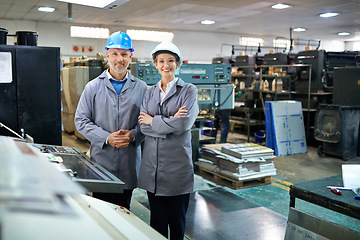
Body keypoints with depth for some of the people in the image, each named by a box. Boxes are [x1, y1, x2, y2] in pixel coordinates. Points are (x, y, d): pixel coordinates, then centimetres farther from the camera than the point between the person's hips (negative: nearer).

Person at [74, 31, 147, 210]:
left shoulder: (141, 88, 6)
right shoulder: (93, 87, 2)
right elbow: (81, 120, 0)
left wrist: (133, 135, -13)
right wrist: (107, 138, -13)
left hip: (130, 161, 1)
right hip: (102, 160, -1)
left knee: (124, 211, 13)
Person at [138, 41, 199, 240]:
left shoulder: (189, 90, -1)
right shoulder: (149, 93, 11)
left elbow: (184, 123, -16)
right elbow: (143, 126, -1)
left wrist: (153, 121, -7)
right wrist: (170, 122, -14)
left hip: (177, 165, -3)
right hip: (152, 166, 4)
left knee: (177, 220, 8)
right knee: (157, 220, 14)